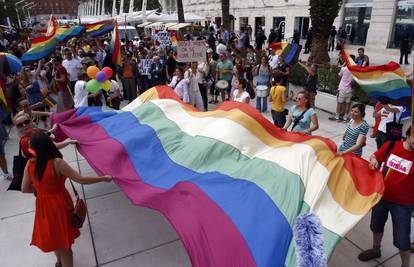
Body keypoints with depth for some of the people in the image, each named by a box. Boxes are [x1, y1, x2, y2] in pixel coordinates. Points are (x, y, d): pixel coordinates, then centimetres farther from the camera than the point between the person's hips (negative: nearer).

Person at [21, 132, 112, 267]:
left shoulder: (29, 164, -11)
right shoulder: (57, 163, -27)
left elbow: (24, 189, -2)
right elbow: (81, 180, -25)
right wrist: (104, 178, -16)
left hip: (43, 205, 5)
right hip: (59, 204, -5)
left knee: (53, 235, 29)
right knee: (64, 239, 17)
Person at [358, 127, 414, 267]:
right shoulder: (391, 145, -11)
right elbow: (375, 156, 6)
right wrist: (373, 160, -16)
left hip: (402, 203, -4)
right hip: (381, 195, 4)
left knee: (402, 239, 5)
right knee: (376, 226, 25)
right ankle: (376, 249, 53)